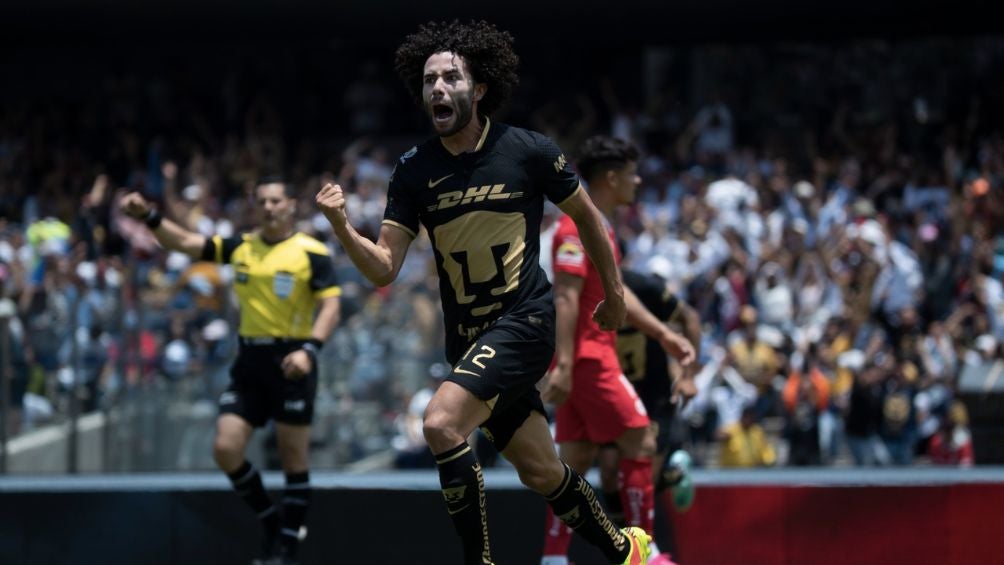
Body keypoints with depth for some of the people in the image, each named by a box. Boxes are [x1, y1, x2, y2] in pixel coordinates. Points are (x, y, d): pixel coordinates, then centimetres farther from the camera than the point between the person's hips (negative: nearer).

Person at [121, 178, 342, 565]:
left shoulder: (312, 253, -5)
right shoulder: (241, 247, 10)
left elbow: (331, 307, -10)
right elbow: (186, 243, 9)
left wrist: (310, 349, -25)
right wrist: (148, 216, -5)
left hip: (290, 362, -5)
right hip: (249, 360, 5)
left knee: (293, 457, 0)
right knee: (226, 449, -4)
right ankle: (272, 523, 15)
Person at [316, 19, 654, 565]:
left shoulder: (528, 151, -8)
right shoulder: (414, 170, 0)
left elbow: (585, 214, 8)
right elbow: (384, 267, -4)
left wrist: (613, 291, 16)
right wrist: (341, 225, -22)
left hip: (525, 320, -5)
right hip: (467, 338, 5)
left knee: (441, 423, -26)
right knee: (541, 473, 12)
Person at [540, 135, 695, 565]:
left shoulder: (599, 228, 18)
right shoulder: (578, 228, -14)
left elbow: (615, 292, 25)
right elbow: (565, 298, -21)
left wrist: (663, 334, 22)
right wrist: (564, 363, -28)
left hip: (593, 356, 10)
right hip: (587, 356, -10)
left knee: (577, 459, 7)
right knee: (639, 443, -6)